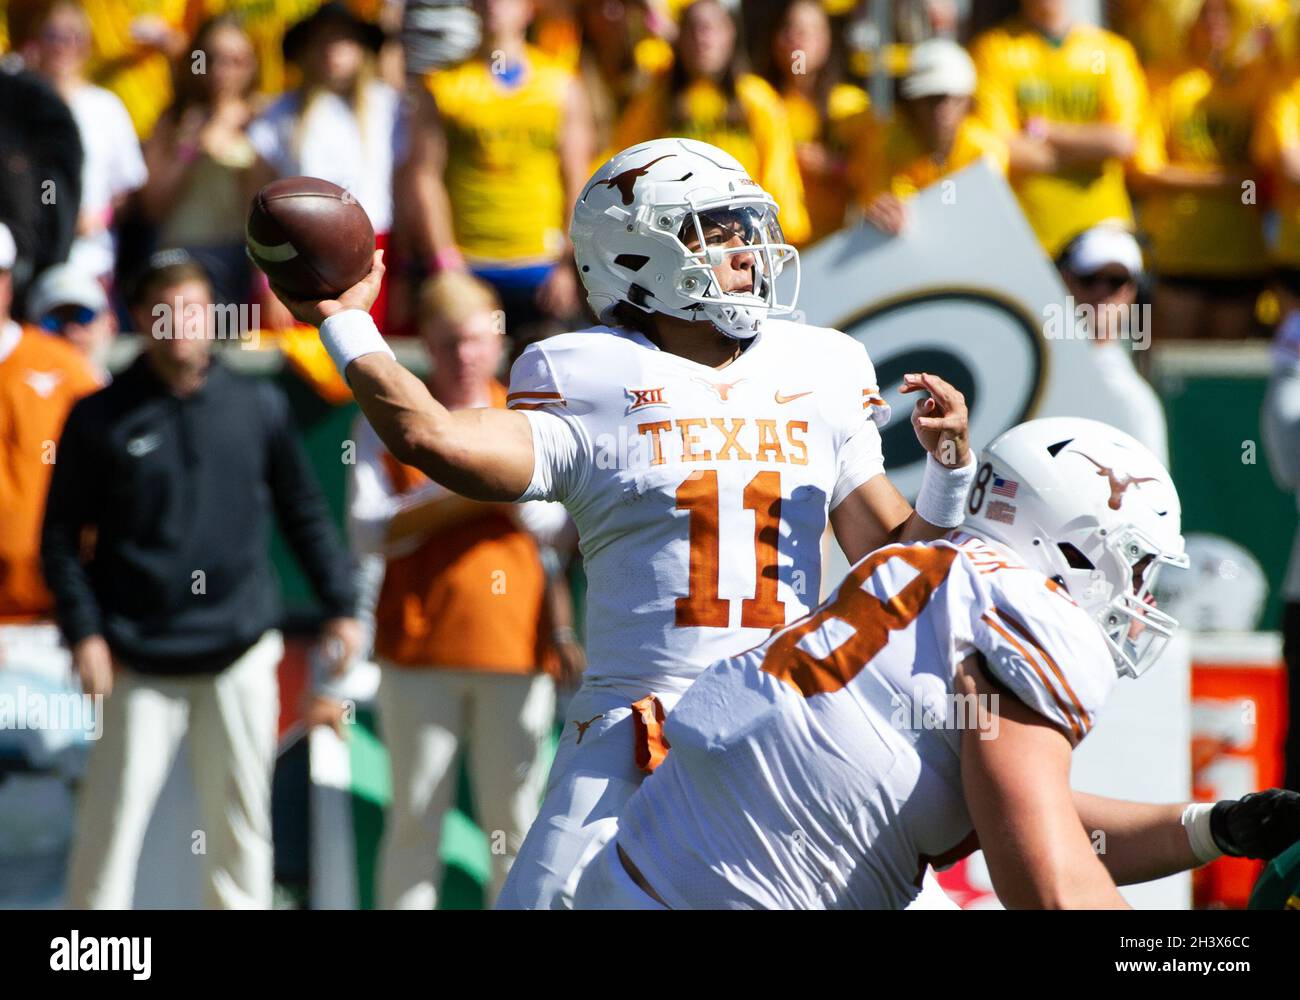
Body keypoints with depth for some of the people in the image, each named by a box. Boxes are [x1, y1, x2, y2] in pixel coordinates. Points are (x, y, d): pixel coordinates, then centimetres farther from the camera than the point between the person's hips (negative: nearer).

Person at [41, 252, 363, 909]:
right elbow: (60, 535, 1)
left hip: (239, 655, 3)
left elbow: (303, 512, 15)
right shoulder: (101, 419, -1)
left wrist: (339, 605, 9)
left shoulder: (259, 406, 7)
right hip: (138, 657, -3)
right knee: (112, 817, -6)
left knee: (241, 815, 8)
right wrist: (83, 633, -8)